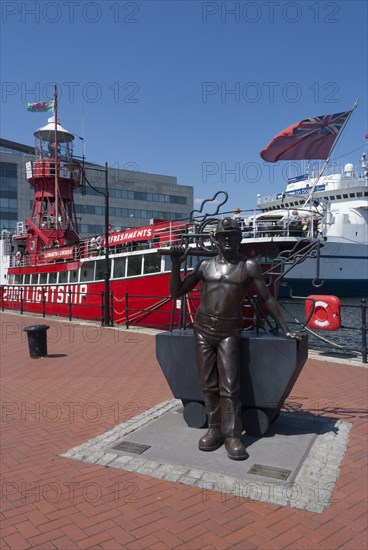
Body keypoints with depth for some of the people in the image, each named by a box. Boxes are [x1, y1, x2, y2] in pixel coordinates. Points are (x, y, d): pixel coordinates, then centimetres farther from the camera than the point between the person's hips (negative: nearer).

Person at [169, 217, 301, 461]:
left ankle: (232, 436, 1)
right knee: (209, 384, 5)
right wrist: (176, 264, -7)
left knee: (229, 386, -7)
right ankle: (215, 429, 16)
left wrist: (286, 329, 3)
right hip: (203, 329, 3)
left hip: (230, 332, -2)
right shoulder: (205, 265, 6)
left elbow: (267, 298, 3)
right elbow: (176, 293, 7)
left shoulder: (249, 265, -1)